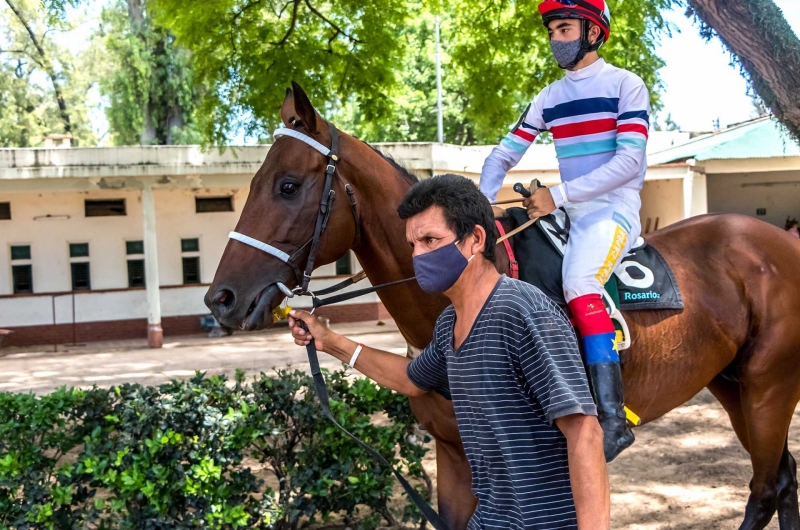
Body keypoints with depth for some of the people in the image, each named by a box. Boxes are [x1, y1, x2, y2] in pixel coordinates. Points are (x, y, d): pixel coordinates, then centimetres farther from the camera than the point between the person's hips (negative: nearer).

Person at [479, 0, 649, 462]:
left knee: (578, 281, -34)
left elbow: (629, 162, -14)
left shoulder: (626, 86, -3)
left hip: (615, 211, -7)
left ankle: (614, 418, -35)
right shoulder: (549, 98, 14)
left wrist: (559, 194, -19)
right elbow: (504, 155, 13)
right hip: (567, 216, 7)